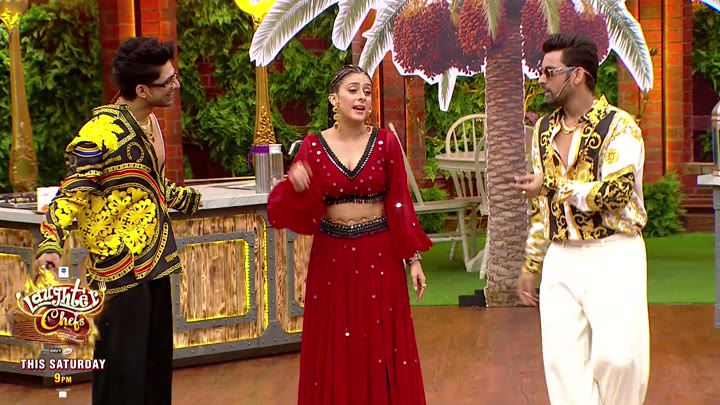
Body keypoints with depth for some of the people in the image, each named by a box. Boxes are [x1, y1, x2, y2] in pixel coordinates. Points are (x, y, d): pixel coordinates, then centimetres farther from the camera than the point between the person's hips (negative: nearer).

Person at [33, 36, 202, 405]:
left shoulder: (149, 121, 9)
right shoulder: (103, 130, -19)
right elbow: (71, 194, -21)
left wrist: (188, 199, 41)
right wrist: (50, 244, -37)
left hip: (154, 260, 9)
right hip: (119, 267, -9)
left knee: (157, 361, 16)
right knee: (122, 365, -5)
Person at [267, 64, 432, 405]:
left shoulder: (386, 142, -2)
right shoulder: (313, 146, -2)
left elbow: (401, 203, 1)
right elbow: (296, 208, -3)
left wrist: (413, 257, 0)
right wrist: (296, 187, -25)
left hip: (379, 254, 0)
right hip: (332, 255, 0)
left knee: (382, 344, 5)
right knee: (336, 349, 6)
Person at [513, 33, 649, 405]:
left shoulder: (620, 126, -8)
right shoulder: (544, 131, 12)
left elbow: (615, 193, -20)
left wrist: (552, 187, -12)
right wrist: (531, 266, 18)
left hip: (613, 256, -6)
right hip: (561, 259, 6)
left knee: (618, 355, -17)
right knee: (563, 359, 2)